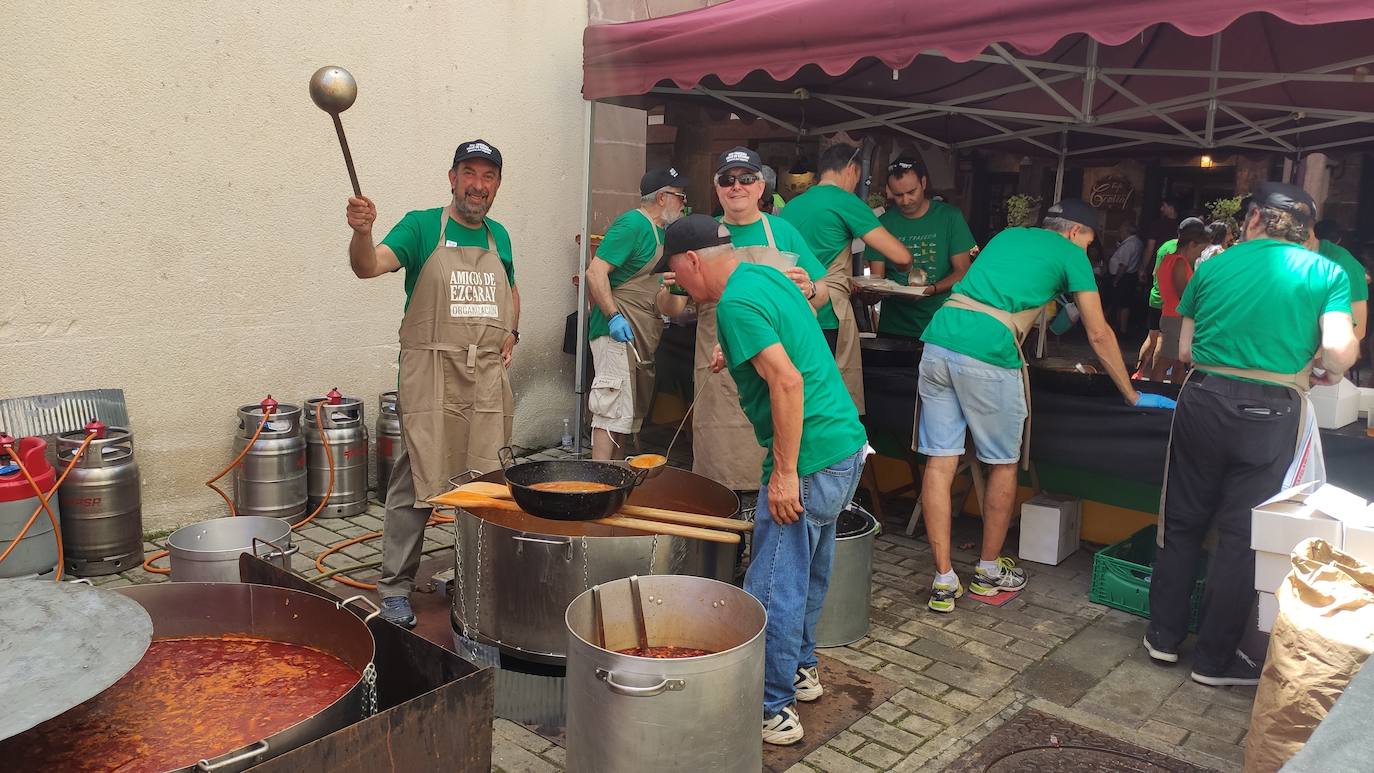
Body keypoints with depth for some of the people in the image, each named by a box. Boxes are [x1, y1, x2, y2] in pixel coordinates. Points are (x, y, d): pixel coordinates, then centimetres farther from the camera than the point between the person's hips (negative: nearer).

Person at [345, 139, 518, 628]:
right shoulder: (422, 227, -2)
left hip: (488, 378, 5)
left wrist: (512, 332, 12)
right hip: (431, 374, -5)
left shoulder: (498, 236, 14)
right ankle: (395, 587, 9)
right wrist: (362, 232, -38)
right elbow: (369, 266, -17)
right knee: (416, 485, -4)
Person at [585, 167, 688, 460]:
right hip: (619, 334, -10)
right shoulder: (632, 223, -12)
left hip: (641, 337, 10)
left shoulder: (657, 230, 18)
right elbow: (595, 272, -20)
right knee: (613, 412, -11)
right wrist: (614, 317, -26)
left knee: (629, 414, 14)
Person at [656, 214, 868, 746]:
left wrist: (785, 473, -24)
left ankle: (773, 711, 10)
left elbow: (787, 382, -26)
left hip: (810, 458, -10)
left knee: (774, 587, -1)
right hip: (846, 443, 10)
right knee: (806, 571, 23)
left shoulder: (735, 303, -17)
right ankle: (800, 669, 39)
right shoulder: (766, 277, 12)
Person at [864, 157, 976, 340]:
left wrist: (931, 289, -20)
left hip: (940, 325, -1)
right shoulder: (884, 223, 4)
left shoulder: (950, 217, 1)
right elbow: (876, 279, 2)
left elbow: (962, 271, -1)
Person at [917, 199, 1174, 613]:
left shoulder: (1007, 235, 29)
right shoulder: (1070, 253, 13)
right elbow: (1099, 335, 15)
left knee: (940, 462, 6)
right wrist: (1133, 396, 25)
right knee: (1003, 465, 14)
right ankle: (989, 571, 28)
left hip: (938, 342, 6)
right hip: (988, 357, -5)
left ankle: (944, 580, 10)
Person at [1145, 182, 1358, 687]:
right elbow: (1341, 350, -11)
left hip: (1204, 400, 2)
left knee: (1184, 521, 15)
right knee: (1240, 536, 8)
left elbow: (1184, 350, 6)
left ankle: (1164, 636, 23)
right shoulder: (1326, 273, 2)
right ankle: (1214, 660, 17)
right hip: (1270, 413, -1)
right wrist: (1323, 371, 10)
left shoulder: (1212, 266, 7)